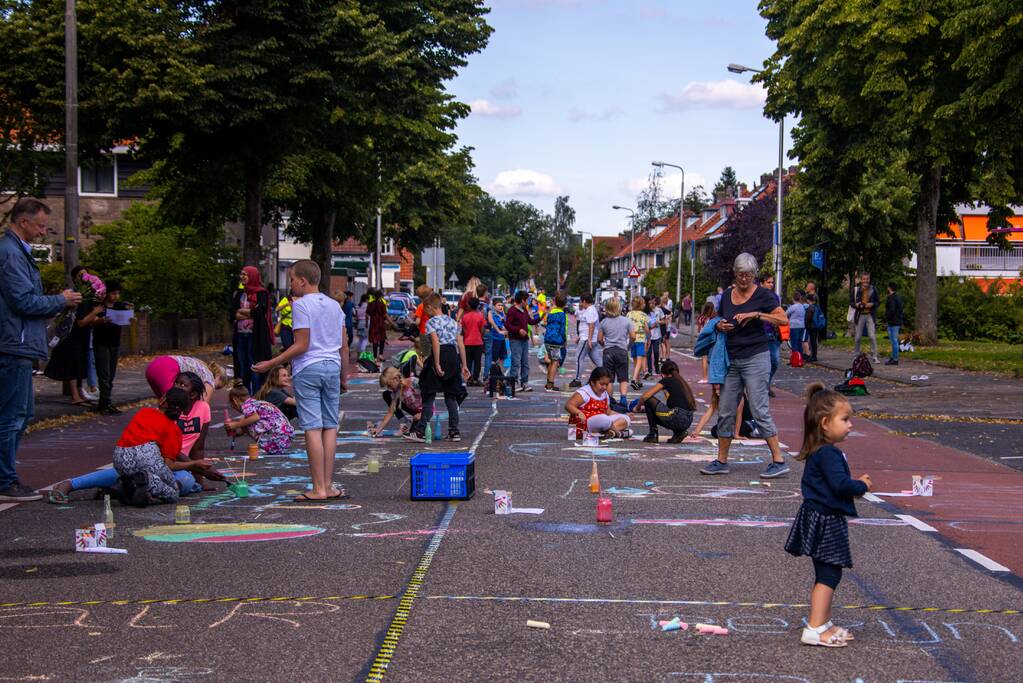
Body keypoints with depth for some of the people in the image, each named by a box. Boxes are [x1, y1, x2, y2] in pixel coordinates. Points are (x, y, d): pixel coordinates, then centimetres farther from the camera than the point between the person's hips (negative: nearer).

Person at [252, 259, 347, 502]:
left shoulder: (301, 305, -7)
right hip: (332, 367, 6)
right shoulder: (334, 305, 12)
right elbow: (344, 347, 12)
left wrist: (271, 363, -7)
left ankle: (319, 488, -5)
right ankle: (328, 486, 7)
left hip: (308, 369, -6)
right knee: (330, 427, 7)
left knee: (313, 428, -5)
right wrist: (344, 377, 21)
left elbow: (301, 346, -12)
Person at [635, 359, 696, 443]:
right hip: (687, 422, 8)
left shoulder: (667, 380, 3)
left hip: (677, 418, -8)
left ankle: (652, 434, 7)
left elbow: (645, 396, 0)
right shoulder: (681, 382, 23)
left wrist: (638, 408, 20)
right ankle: (678, 433, 11)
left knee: (648, 400, 6)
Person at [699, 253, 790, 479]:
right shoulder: (727, 295, 11)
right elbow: (721, 320, 23)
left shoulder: (762, 295, -6)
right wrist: (719, 325, 1)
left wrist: (756, 314, -23)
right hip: (731, 359, 6)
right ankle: (722, 461, 15)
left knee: (760, 410, -9)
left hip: (755, 358, -6)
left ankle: (779, 460, -3)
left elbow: (783, 319, -16)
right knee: (725, 412, 7)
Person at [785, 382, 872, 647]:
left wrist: (856, 483, 10)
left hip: (818, 519, 11)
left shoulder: (819, 452, 12)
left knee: (825, 574, 19)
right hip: (826, 521, -11)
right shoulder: (829, 454, -21)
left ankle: (823, 623, 28)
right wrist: (862, 486, -11)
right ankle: (814, 630, -8)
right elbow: (840, 484, -28)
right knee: (829, 575, -7)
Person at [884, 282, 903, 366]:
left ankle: (895, 359, -7)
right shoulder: (898, 297, 16)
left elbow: (891, 311, -25)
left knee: (894, 340, -8)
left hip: (893, 322, -10)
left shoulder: (891, 298, -16)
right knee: (894, 340, 15)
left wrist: (886, 319, -14)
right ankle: (894, 358, 21)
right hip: (898, 322, 10)